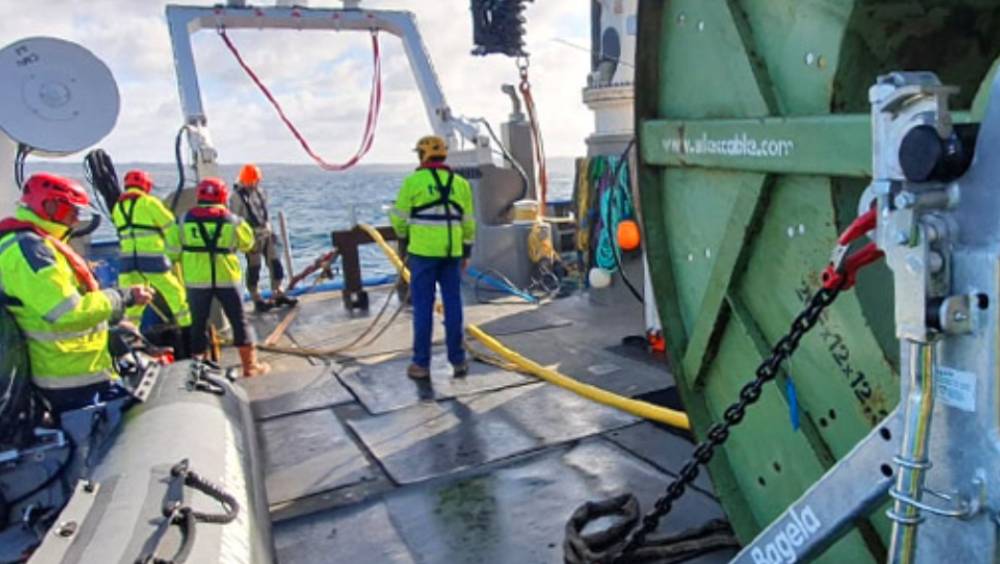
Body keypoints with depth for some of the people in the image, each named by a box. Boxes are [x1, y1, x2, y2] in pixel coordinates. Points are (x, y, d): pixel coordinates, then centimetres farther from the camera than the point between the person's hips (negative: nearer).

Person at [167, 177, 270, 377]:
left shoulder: (186, 218, 0)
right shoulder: (231, 219, -2)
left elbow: (172, 247, 3)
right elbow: (247, 243, 11)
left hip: (197, 280, 1)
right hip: (226, 278, -1)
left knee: (198, 323, 12)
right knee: (239, 321, 8)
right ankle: (250, 365, 9)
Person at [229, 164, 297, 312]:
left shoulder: (259, 191, 10)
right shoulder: (238, 196, -13)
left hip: (266, 233, 7)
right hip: (252, 237, -7)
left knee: (275, 263, 9)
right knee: (254, 267, 1)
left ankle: (277, 294, 21)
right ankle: (257, 300, 9)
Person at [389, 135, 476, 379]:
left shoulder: (413, 181, -4)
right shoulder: (460, 183, 8)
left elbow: (398, 217, 1)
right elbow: (467, 222, 10)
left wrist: (404, 236, 22)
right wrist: (466, 254, 18)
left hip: (423, 250, -3)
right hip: (451, 251, 3)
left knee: (423, 306, 2)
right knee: (453, 305, 8)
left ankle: (421, 363, 5)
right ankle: (458, 360, 12)